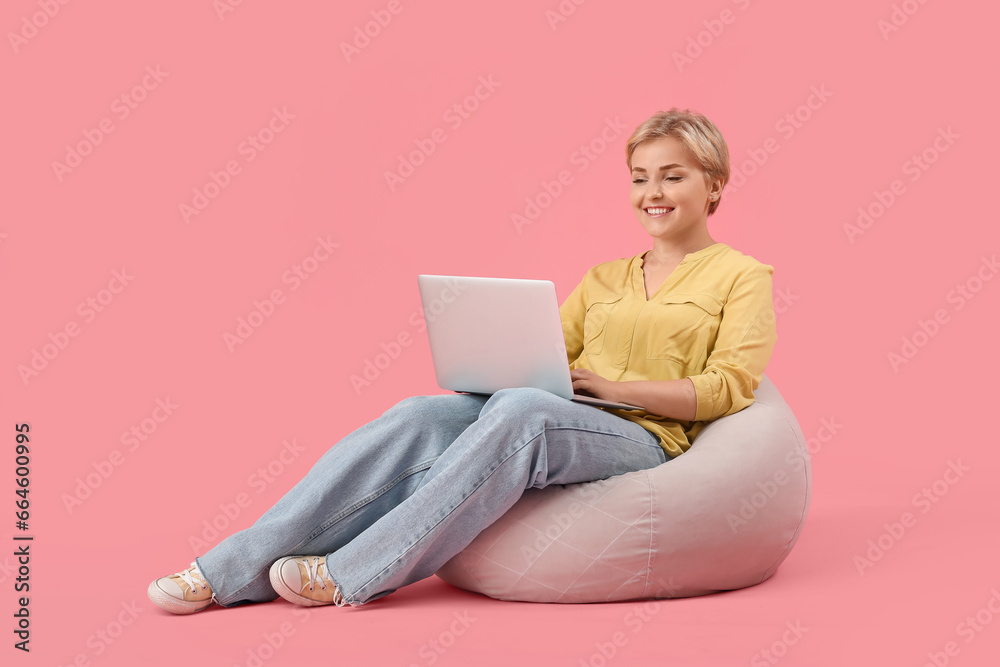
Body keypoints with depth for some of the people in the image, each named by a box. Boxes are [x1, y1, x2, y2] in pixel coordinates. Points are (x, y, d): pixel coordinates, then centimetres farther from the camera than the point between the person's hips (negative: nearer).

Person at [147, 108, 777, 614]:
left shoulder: (743, 277, 9)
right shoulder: (603, 278, 25)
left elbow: (726, 389, -5)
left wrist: (607, 384, -14)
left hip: (645, 440, -4)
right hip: (556, 423, 5)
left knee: (521, 410, -37)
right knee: (419, 418, -24)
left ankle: (351, 573, -33)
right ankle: (234, 569, -27)